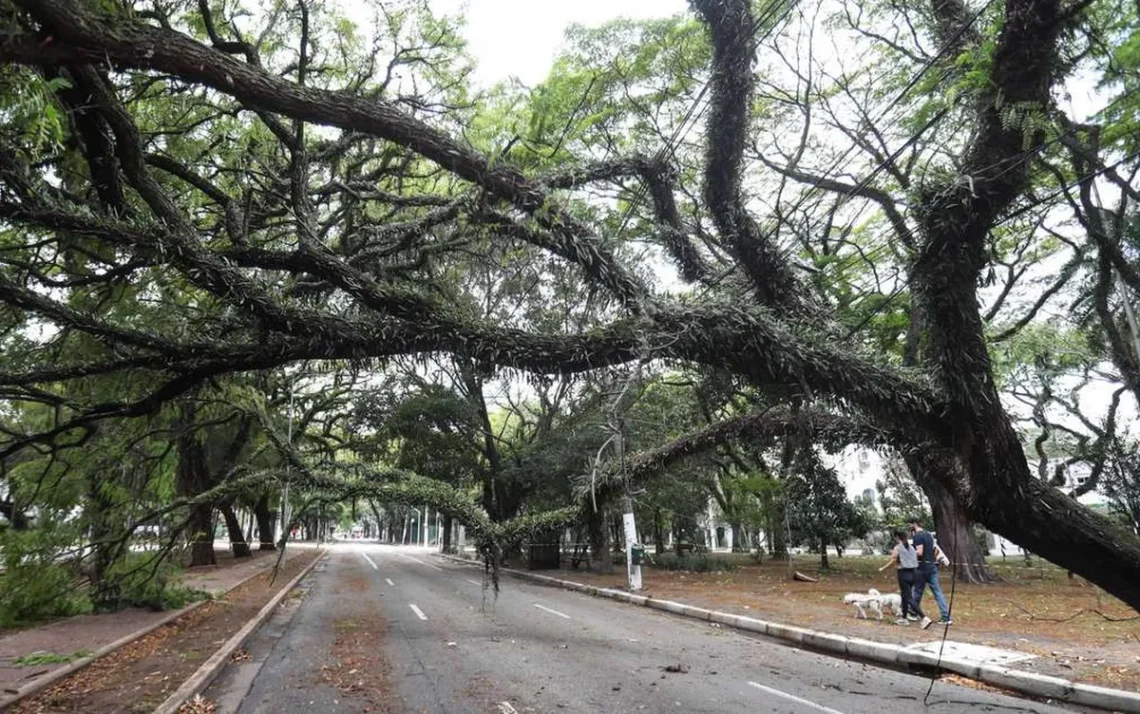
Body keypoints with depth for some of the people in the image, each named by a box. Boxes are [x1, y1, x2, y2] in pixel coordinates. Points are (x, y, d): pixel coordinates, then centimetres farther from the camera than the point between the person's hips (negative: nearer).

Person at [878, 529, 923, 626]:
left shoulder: (897, 548, -9)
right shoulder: (911, 547, 9)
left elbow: (893, 561, -12)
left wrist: (882, 568, 1)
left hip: (903, 573, -7)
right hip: (912, 573, 7)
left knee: (909, 598, -7)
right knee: (905, 596, 18)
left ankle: (924, 618, -18)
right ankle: (904, 618, 25)